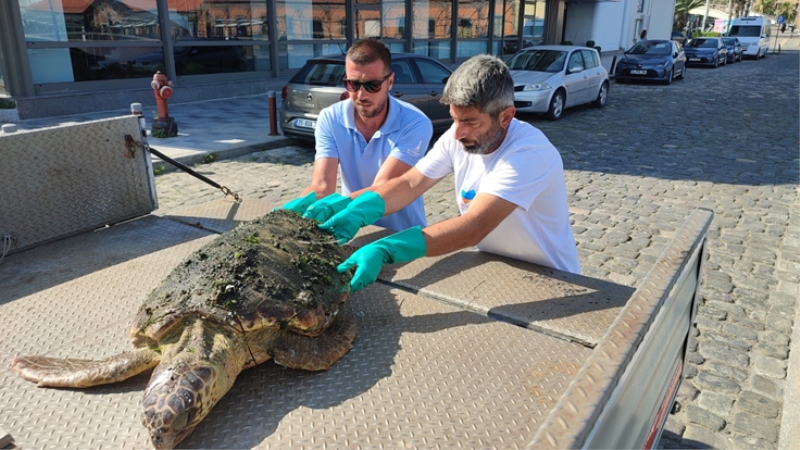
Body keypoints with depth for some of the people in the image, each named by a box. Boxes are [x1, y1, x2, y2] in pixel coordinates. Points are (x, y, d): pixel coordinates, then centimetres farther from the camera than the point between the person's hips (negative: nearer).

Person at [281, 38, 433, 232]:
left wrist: (339, 203, -41)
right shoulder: (330, 119, -7)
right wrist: (300, 205, -36)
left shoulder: (416, 124, -17)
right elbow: (321, 186, -15)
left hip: (404, 233, -3)